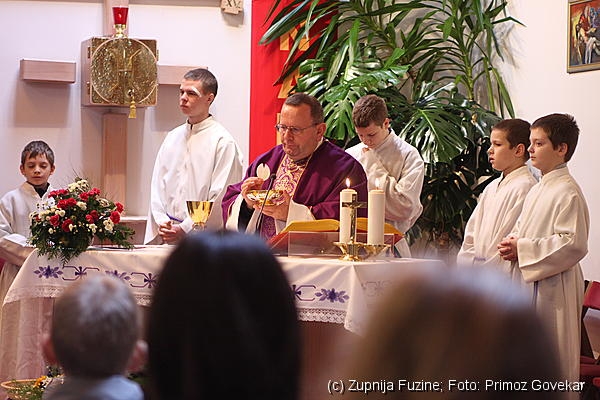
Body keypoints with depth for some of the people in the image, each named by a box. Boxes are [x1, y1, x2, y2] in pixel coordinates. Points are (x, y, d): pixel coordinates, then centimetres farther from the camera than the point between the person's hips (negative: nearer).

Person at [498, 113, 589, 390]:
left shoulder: (568, 192, -14)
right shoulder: (537, 190, 15)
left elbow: (573, 244, -22)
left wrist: (522, 248, -19)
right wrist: (513, 246, 2)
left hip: (553, 287, -9)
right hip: (528, 281, 9)